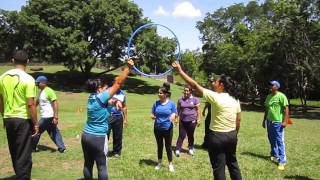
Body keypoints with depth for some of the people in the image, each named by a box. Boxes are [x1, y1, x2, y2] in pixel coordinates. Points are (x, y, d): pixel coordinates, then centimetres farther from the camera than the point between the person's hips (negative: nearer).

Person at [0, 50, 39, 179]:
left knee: (14, 152, 21)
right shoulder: (28, 79, -13)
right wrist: (36, 124, -9)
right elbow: (31, 104, -16)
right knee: (24, 154, 3)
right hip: (23, 120, -6)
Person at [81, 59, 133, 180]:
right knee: (102, 167, 4)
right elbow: (118, 83, -18)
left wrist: (114, 102, -3)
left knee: (88, 164, 15)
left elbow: (107, 102, 17)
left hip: (86, 136, 8)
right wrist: (128, 67, -16)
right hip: (98, 138, -7)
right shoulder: (100, 97, -16)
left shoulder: (91, 97, 5)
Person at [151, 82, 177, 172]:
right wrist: (152, 116, -17)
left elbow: (174, 115, -4)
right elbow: (152, 114, 6)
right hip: (157, 128, 3)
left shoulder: (171, 103, -9)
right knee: (159, 146, 16)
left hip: (168, 129, -2)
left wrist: (173, 117, -27)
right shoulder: (156, 103, -2)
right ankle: (159, 163, 32)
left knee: (168, 146, 8)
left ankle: (170, 164, 23)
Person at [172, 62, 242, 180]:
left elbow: (195, 85, -17)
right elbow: (238, 120, 8)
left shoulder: (215, 97, -18)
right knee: (233, 163, 22)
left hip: (217, 136, -7)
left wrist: (180, 71, -12)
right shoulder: (235, 99, 3)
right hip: (231, 135, 7)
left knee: (218, 168, 6)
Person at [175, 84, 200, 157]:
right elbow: (178, 109, 9)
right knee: (181, 135, -1)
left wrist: (198, 119, -2)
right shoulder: (180, 99, 3)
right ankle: (177, 149, 5)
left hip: (192, 121, -1)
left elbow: (198, 109, 1)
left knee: (190, 135, 11)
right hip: (182, 121, 1)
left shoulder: (195, 99, -1)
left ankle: (191, 149, 28)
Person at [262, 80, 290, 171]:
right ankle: (274, 155, 35)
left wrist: (285, 121, -20)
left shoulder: (281, 96, -11)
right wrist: (264, 120, 19)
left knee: (279, 141, -6)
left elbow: (286, 108, -14)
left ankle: (282, 161, -1)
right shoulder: (268, 96, 11)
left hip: (278, 122, -7)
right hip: (269, 121, 7)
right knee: (271, 140, 17)